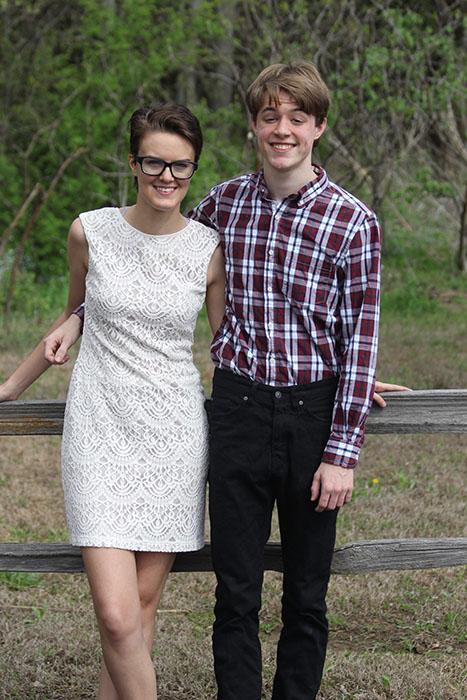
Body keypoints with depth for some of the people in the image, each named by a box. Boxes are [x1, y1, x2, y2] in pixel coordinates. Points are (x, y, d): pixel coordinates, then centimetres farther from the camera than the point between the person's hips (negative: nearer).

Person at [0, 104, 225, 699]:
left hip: (175, 436, 1)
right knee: (117, 617, -12)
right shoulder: (90, 232, -1)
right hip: (100, 433, -1)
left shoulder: (210, 250, 0)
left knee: (142, 605, 3)